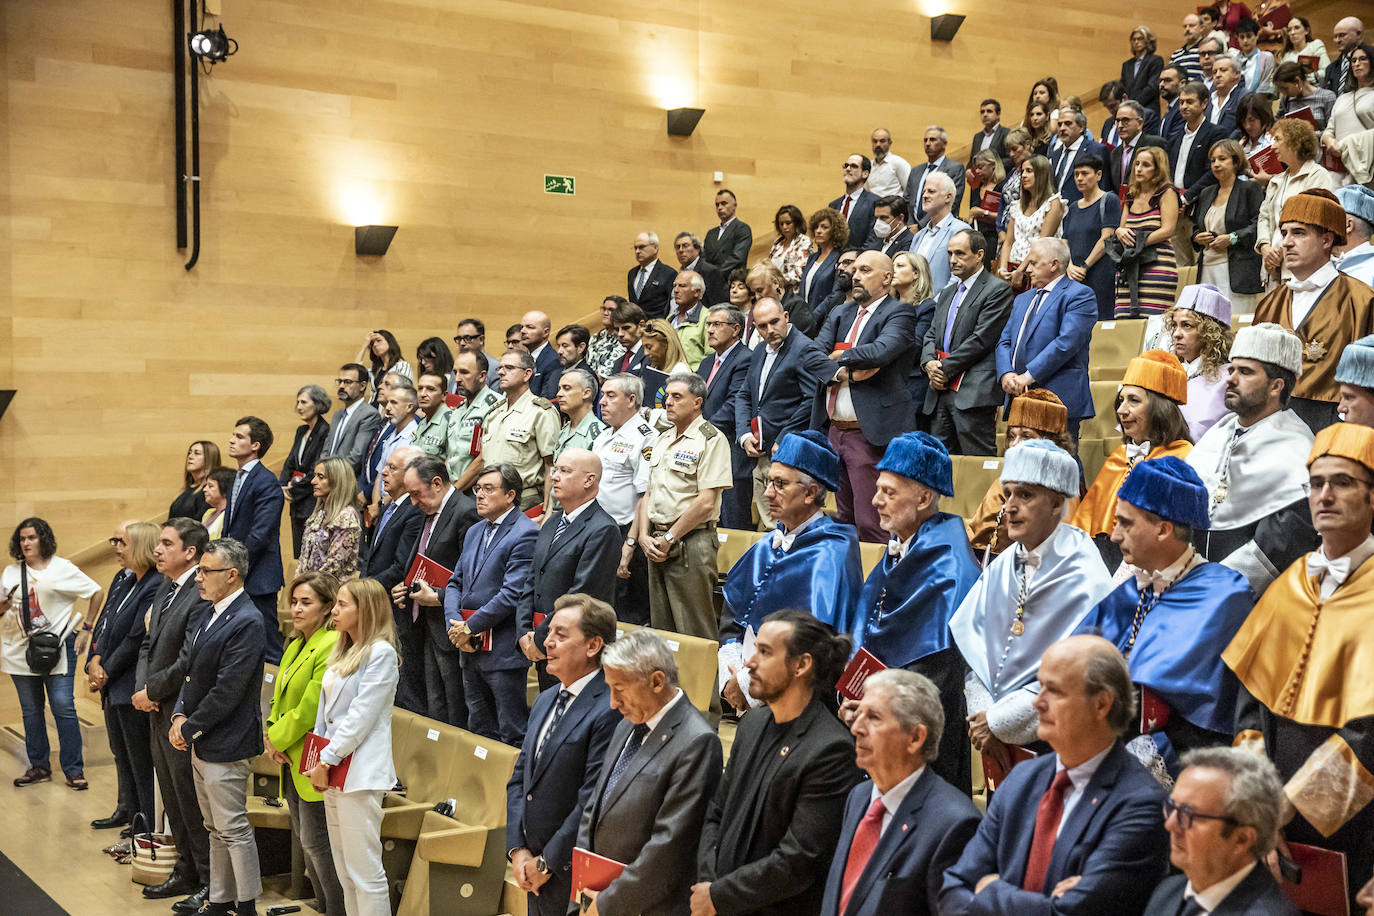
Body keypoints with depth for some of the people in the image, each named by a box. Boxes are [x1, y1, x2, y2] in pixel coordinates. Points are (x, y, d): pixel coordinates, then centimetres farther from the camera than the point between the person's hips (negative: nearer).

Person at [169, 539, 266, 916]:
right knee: (216, 828, 18)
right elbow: (192, 670, 14)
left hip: (226, 743, -9)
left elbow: (226, 691, -21)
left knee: (233, 828, -1)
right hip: (200, 742, 9)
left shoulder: (247, 623, -19)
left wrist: (191, 728, -13)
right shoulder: (211, 613, 10)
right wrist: (180, 715, 0)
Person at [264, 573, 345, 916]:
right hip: (291, 761, 9)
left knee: (316, 843, -5)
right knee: (304, 839, 16)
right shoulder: (294, 646, 13)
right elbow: (280, 697, 17)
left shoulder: (332, 646, -17)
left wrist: (277, 740, -8)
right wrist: (272, 736, 0)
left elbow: (311, 708, -20)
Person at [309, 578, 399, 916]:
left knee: (364, 871, -7)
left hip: (360, 772, -9)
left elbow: (361, 717, -16)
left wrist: (326, 761, -12)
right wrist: (319, 762, 10)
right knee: (344, 871, 13)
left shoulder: (381, 653, -11)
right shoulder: (343, 653, 17)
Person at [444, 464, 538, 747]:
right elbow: (456, 582, 15)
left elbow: (512, 594, -19)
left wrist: (469, 627, -14)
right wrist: (454, 625, -3)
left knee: (513, 735, -2)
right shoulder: (475, 532, 16)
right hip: (471, 649, 9)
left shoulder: (526, 534, -13)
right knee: (479, 731, 17)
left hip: (503, 651, -9)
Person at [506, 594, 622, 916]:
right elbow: (520, 779, 12)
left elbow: (593, 802, -21)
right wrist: (518, 850, 1)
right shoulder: (545, 700, 10)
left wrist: (547, 863, -14)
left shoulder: (610, 711, -20)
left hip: (574, 878, -7)